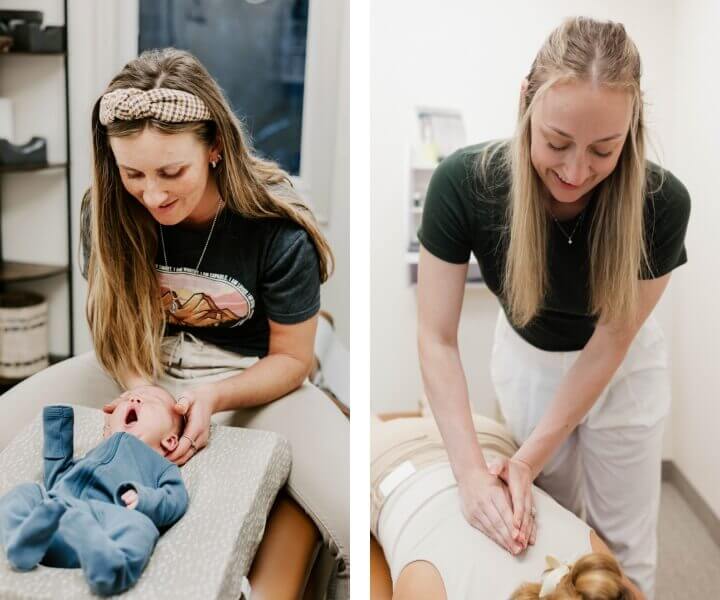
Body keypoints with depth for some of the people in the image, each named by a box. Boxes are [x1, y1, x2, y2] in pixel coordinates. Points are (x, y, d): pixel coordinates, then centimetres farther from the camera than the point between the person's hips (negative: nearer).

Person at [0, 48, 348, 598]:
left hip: (252, 378, -3)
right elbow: (116, 321, -1)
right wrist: (141, 389, -22)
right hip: (147, 368, 4)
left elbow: (291, 358, -12)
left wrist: (213, 398, -30)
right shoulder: (109, 213, -15)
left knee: (360, 512, -29)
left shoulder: (278, 229, -23)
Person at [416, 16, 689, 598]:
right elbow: (438, 340, -25)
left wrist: (530, 459, -22)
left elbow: (608, 342, -21)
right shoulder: (464, 183, -32)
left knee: (622, 539, 9)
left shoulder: (662, 203, -32)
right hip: (528, 357, 1)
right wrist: (472, 472, -30)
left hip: (620, 366, -1)